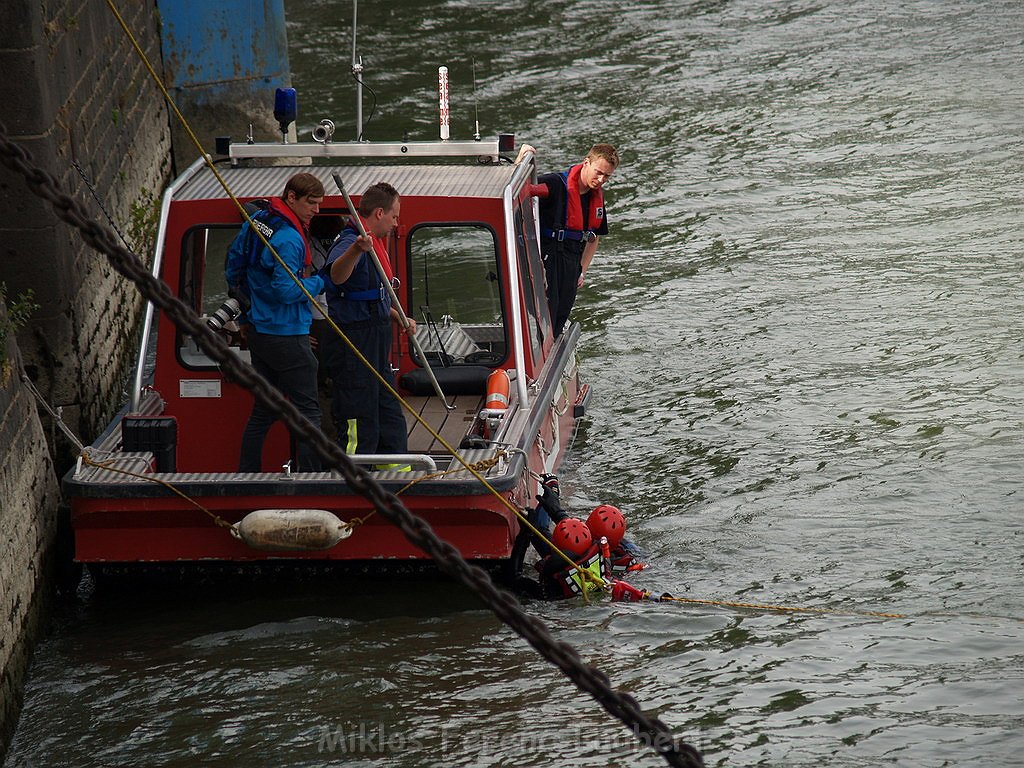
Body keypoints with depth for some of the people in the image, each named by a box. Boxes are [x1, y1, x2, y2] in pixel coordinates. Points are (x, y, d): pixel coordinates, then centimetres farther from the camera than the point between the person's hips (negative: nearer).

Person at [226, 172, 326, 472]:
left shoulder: (256, 222, 7)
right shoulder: (289, 239, -22)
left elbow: (234, 265, 18)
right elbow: (286, 291, -25)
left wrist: (247, 301, 29)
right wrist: (318, 283, -10)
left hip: (257, 331, 9)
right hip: (286, 336, -9)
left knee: (263, 411, 15)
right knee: (308, 411, -3)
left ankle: (246, 476, 18)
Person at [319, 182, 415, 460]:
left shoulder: (373, 245, 17)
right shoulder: (349, 243, -17)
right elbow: (336, 275, -41)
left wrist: (397, 318, 16)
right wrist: (354, 251, -59)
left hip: (374, 348, 11)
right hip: (353, 346, -11)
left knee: (391, 423, 17)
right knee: (359, 430, -9)